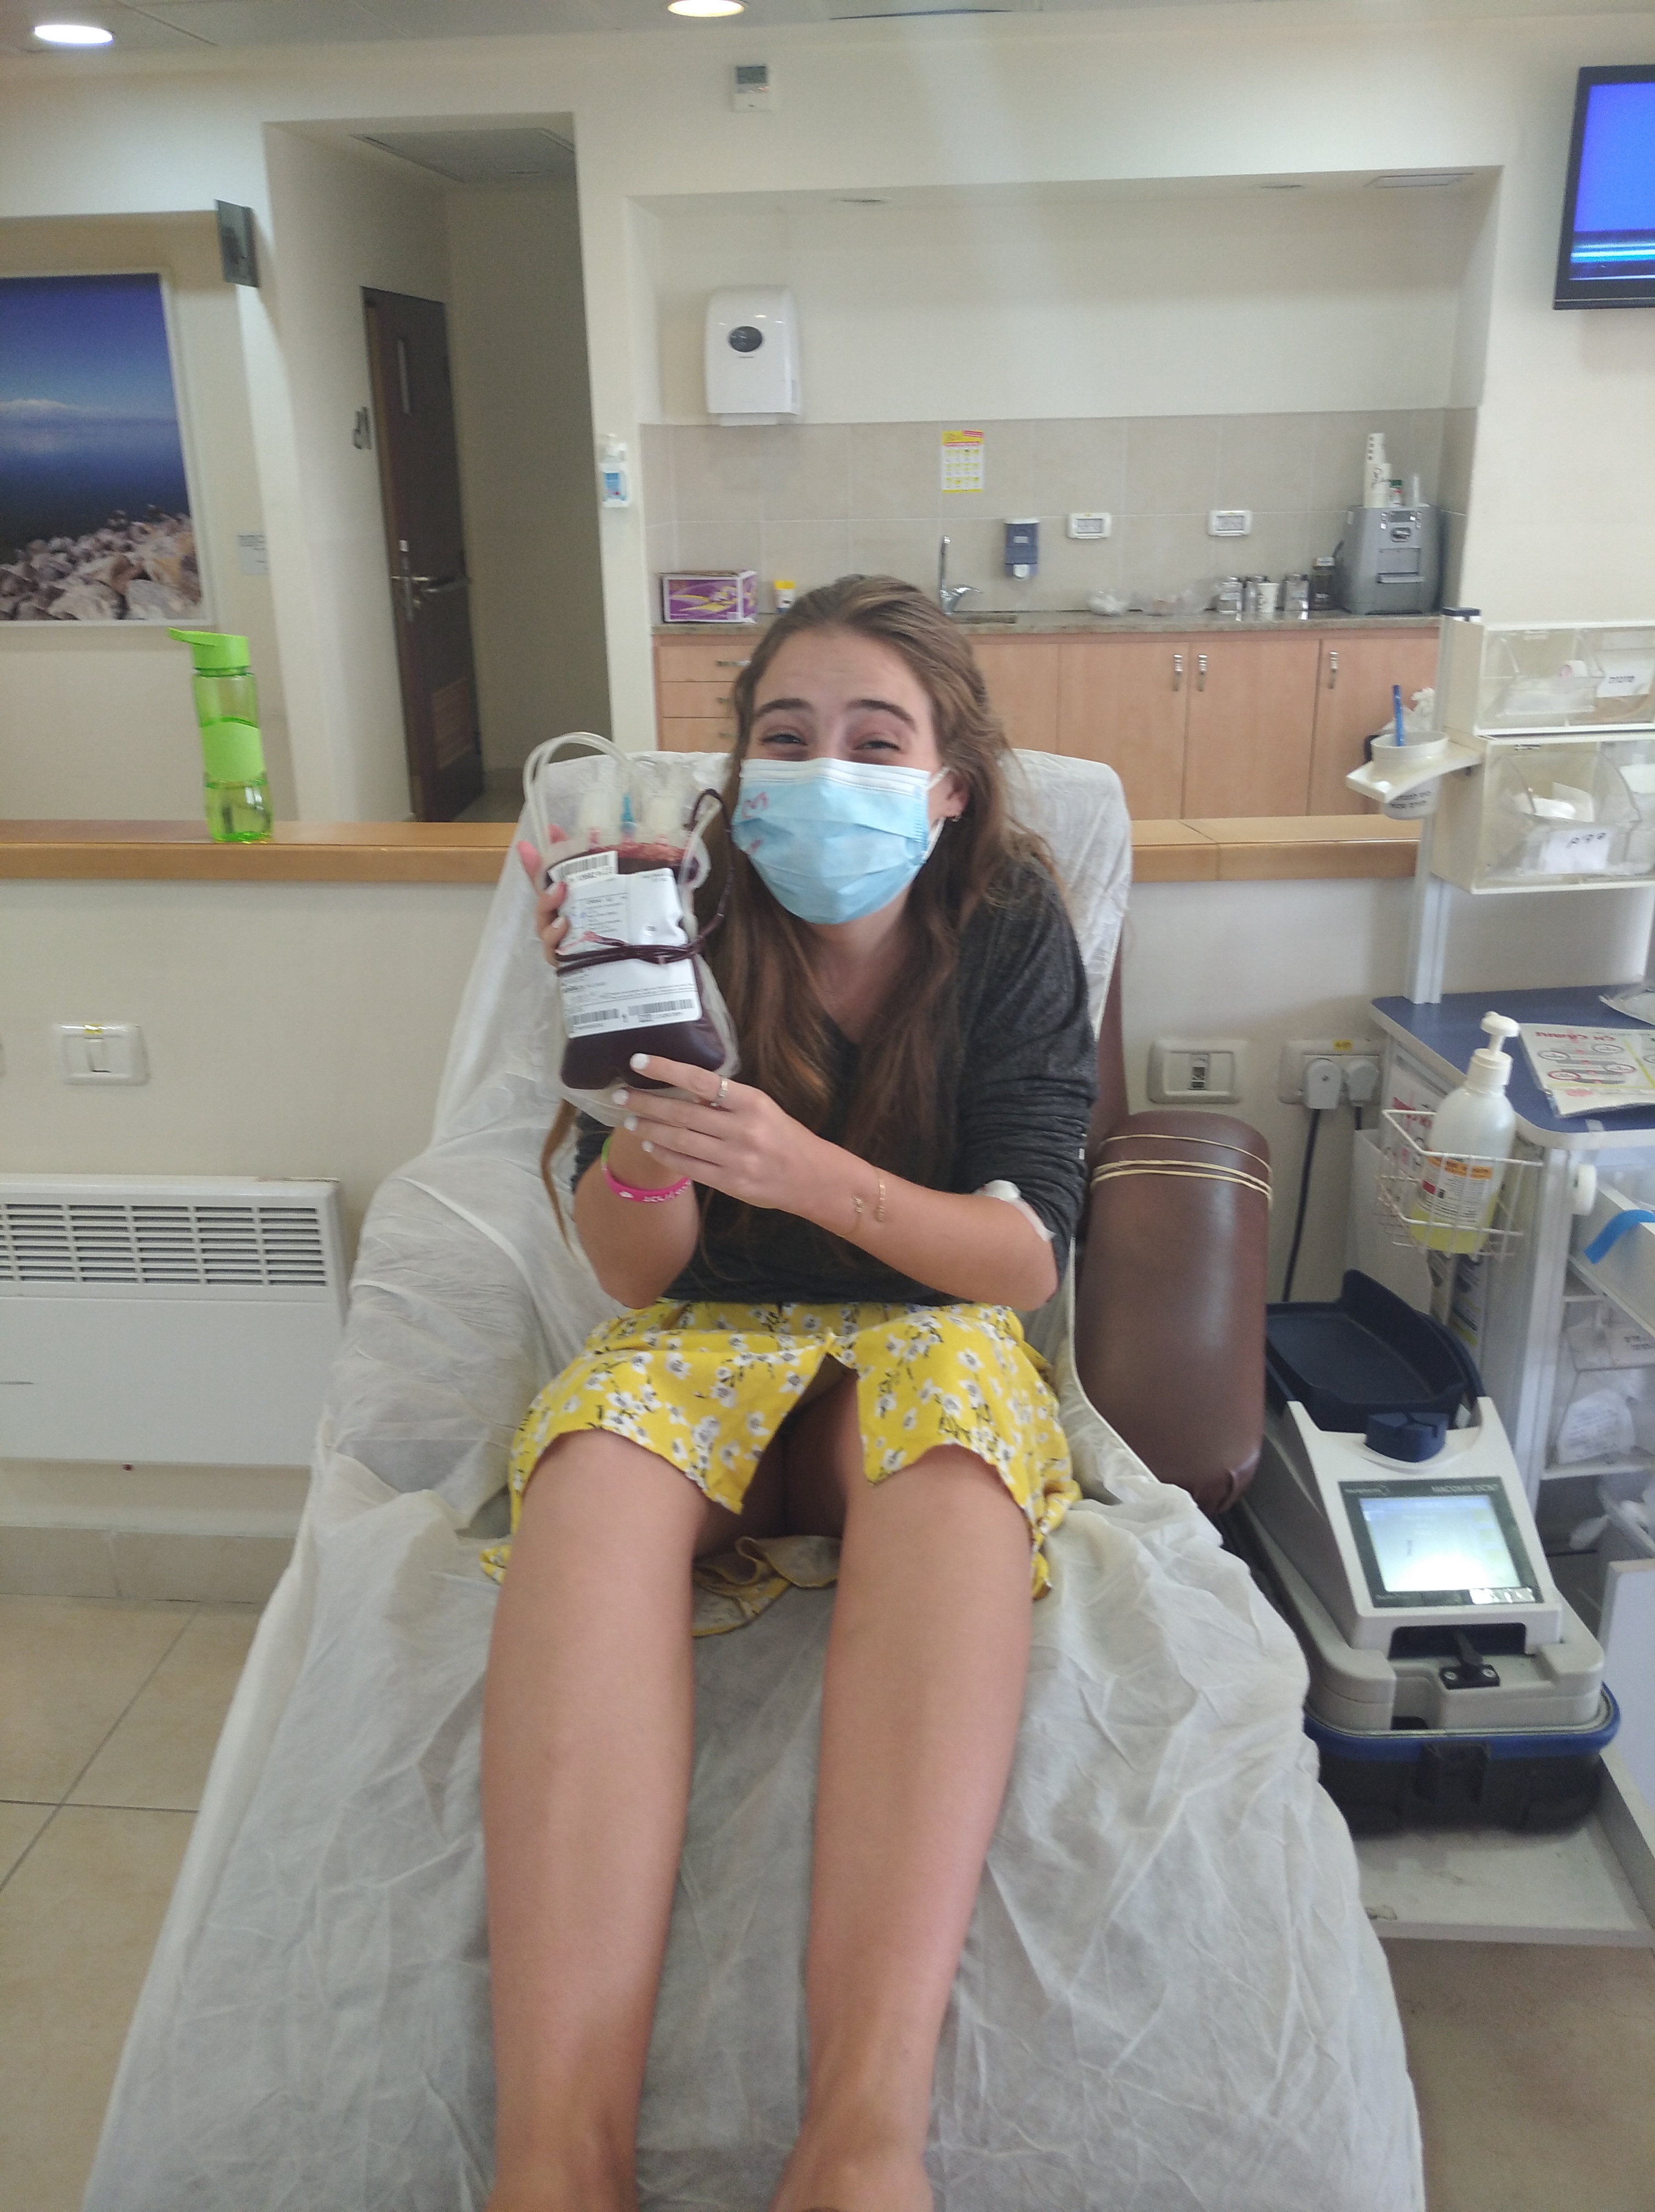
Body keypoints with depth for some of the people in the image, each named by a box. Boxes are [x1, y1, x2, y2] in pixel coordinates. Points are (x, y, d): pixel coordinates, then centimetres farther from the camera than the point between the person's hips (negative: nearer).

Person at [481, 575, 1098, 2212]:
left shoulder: (1010, 931, -1)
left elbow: (1027, 1257, -9)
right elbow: (638, 1275, -3)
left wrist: (807, 1170, -27)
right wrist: (635, 1112, -24)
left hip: (931, 1333, 0)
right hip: (709, 1339, 1)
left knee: (956, 1402, -38)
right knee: (596, 1460, -36)